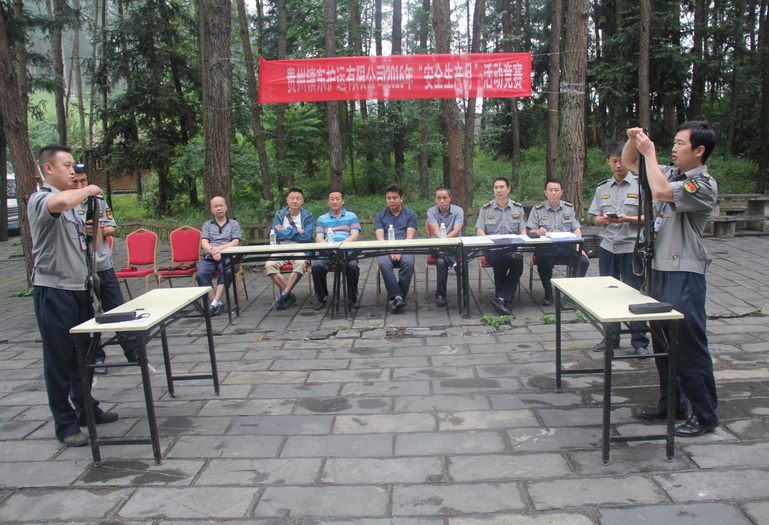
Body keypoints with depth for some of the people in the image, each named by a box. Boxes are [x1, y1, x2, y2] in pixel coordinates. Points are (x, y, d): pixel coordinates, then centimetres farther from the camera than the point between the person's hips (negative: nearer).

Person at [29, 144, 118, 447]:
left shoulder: (74, 205, 16)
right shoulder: (40, 200, -10)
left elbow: (91, 247, 23)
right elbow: (62, 201, -36)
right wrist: (88, 190, -17)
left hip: (80, 288, 8)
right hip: (53, 290, -8)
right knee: (59, 360, 1)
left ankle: (86, 409, 32)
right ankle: (66, 425, 10)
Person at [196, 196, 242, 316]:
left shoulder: (234, 224, 19)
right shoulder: (207, 225, 24)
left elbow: (235, 242, 3)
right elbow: (204, 243, 8)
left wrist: (219, 249, -12)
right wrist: (213, 252, -14)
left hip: (228, 256, -2)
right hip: (209, 257, 2)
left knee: (227, 271, -36)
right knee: (201, 274, -29)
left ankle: (215, 302, -34)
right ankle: (217, 303, -28)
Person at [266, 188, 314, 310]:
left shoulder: (308, 216, 5)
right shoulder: (280, 214, 11)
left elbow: (306, 237, -9)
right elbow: (275, 234, -4)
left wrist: (286, 231, -4)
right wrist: (296, 231, -6)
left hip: (300, 250, -2)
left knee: (300, 264, -36)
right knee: (269, 265, -28)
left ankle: (284, 295, -24)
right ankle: (290, 295, -17)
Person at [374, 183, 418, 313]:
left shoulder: (410, 214, 13)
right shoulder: (380, 216, 16)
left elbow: (410, 237, 2)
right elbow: (380, 237, 4)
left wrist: (400, 251, -16)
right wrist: (390, 251, -15)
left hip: (405, 249, 0)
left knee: (408, 263, -34)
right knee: (384, 263, -34)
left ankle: (396, 297, -28)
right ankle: (397, 297, -37)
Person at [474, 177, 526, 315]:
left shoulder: (518, 208, 13)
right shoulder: (486, 208, 10)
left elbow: (523, 230, 9)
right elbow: (479, 230, 3)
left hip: (512, 247, 2)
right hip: (493, 249, -1)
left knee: (518, 262, -33)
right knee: (499, 260, -36)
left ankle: (501, 298, -25)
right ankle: (504, 299, -17)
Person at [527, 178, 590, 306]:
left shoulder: (569, 208, 17)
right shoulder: (537, 209, 9)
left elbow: (576, 229, 9)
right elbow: (531, 231, 0)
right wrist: (538, 232, -24)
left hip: (566, 247, 2)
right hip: (546, 248, -2)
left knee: (583, 261, -26)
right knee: (543, 261, -35)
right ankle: (548, 294, -11)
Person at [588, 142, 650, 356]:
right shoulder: (602, 188, 11)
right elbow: (596, 220, 11)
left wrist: (626, 219, -20)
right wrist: (605, 219, -10)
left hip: (631, 247, -4)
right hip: (607, 246, 4)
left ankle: (640, 342, 10)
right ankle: (611, 337, 20)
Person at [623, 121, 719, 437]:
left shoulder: (704, 185, -14)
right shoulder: (670, 173, 10)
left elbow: (660, 191, -29)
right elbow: (629, 163, 20)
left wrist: (650, 152, -17)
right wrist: (633, 140, 0)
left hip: (685, 272, -9)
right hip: (660, 267, 9)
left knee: (690, 344, -4)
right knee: (662, 341, 16)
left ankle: (705, 415, 9)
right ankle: (672, 404, 29)